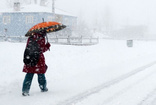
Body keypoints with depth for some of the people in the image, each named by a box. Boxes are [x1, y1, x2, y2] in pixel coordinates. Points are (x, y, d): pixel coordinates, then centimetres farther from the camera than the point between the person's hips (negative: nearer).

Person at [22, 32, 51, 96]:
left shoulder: (30, 38, 8)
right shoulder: (41, 38, -9)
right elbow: (41, 49, -11)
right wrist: (47, 46, 4)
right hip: (38, 59, -4)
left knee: (29, 74, 4)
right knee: (41, 74, 12)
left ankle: (25, 90, -4)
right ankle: (43, 87, 28)